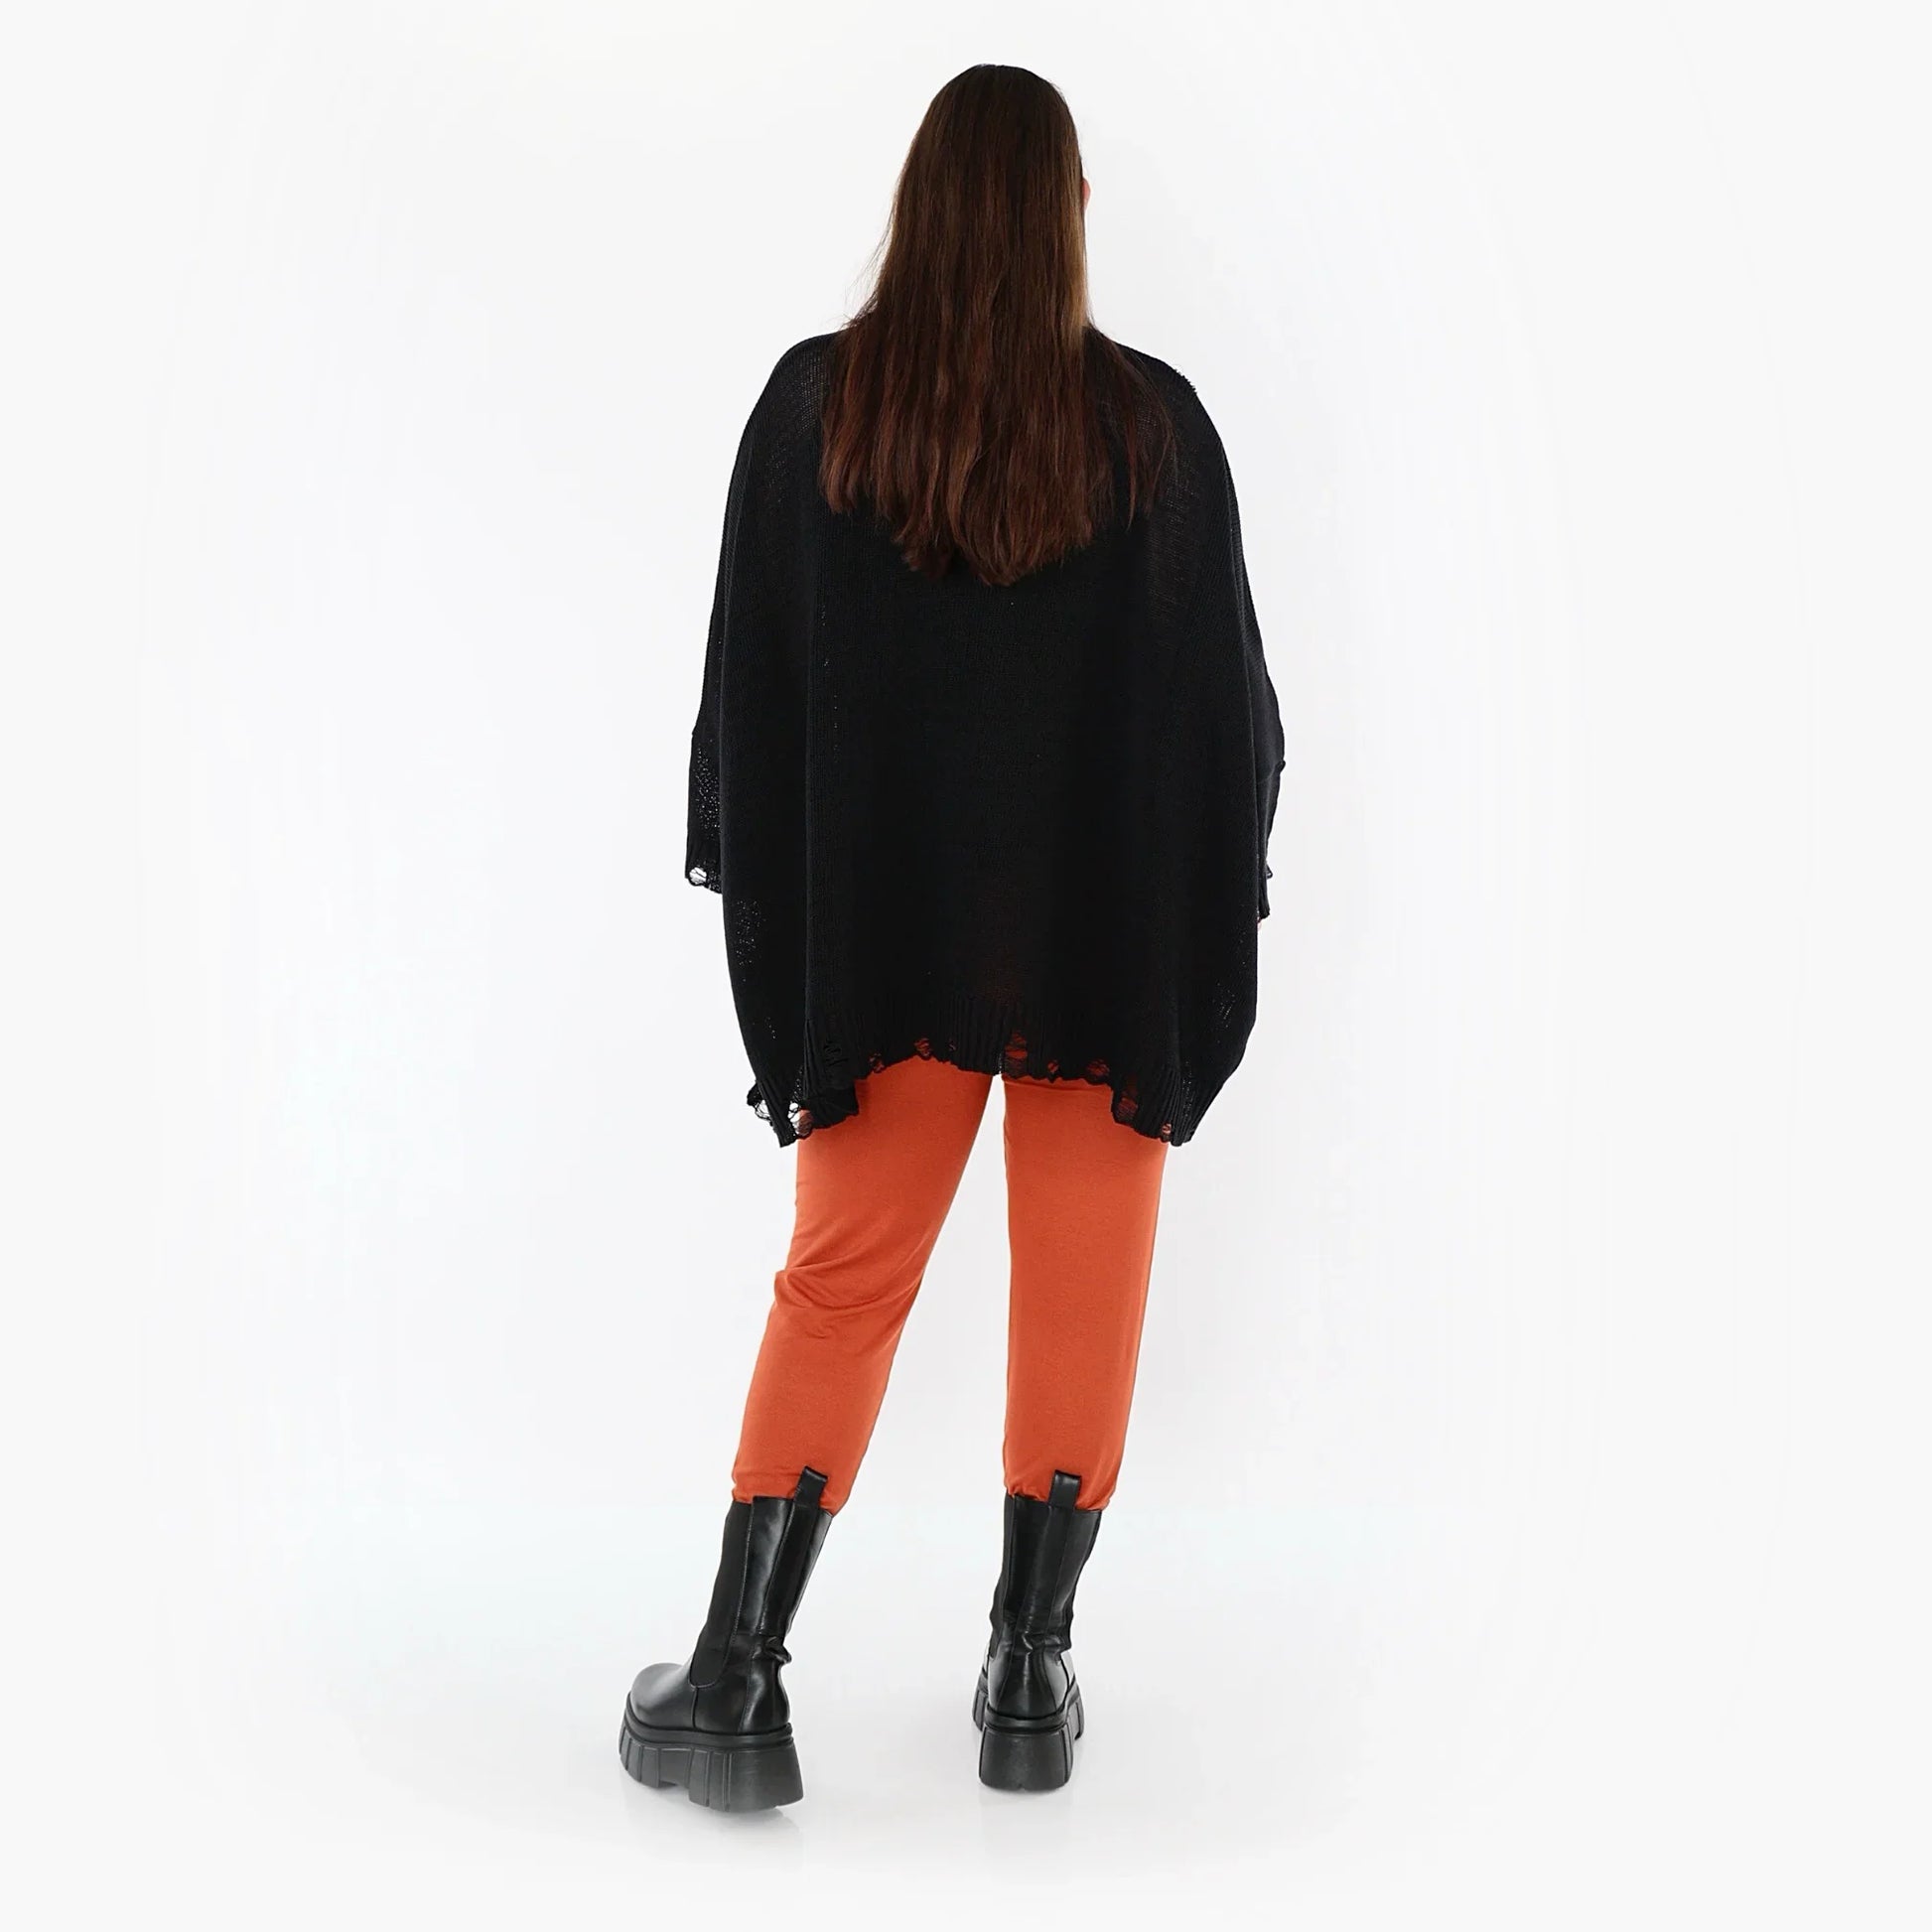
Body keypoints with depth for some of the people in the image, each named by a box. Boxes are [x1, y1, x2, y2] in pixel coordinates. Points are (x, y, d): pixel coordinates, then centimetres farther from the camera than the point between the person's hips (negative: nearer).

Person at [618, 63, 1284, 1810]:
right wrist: (1208, 893, 12)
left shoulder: (814, 404, -5)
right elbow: (1228, 701, -1)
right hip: (1115, 938, 0)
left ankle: (734, 1683, 11)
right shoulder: (1153, 422, -6)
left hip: (886, 931, 1)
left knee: (840, 1283, 10)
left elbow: (750, 682, -2)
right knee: (1081, 1291, 10)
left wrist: (759, 896, 9)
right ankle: (1031, 1679, 19)